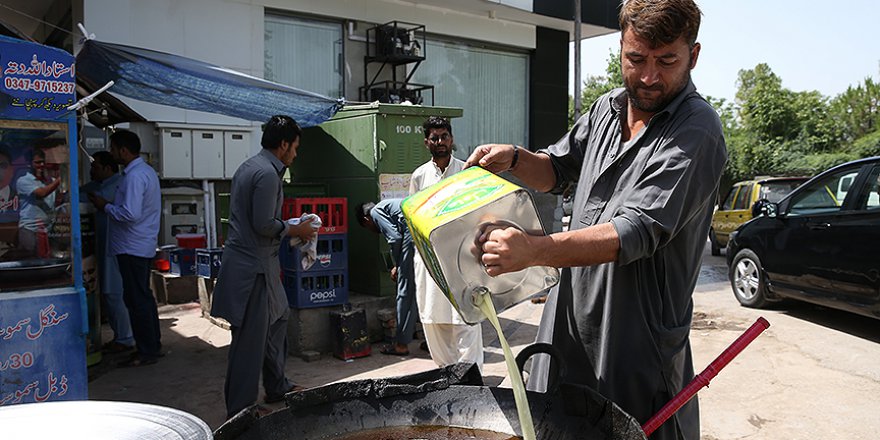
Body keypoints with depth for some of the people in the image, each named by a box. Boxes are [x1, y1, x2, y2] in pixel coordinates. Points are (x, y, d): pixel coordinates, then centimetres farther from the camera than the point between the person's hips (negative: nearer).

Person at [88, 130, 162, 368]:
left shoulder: (134, 176, -19)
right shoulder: (146, 170, 14)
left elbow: (130, 214, -26)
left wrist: (106, 206, -11)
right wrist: (110, 205, 10)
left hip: (132, 247, -10)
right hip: (143, 245, 10)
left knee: (137, 299, -3)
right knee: (144, 296, 16)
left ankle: (146, 352, 5)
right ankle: (153, 345, 25)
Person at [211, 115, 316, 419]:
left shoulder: (249, 167, 15)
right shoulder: (268, 173, -17)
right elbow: (264, 224, -22)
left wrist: (289, 229, 18)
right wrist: (295, 230, -6)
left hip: (255, 261, 11)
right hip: (253, 266, -11)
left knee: (277, 318, 22)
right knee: (250, 339, -3)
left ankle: (276, 387, 36)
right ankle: (239, 412, 7)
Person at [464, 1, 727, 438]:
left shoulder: (696, 131, -17)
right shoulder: (607, 108, 6)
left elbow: (638, 231, -27)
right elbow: (559, 169, 20)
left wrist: (534, 250, -39)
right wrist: (514, 158, -3)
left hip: (639, 337, -7)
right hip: (570, 316, 7)